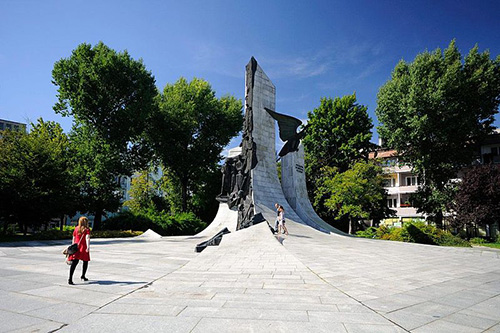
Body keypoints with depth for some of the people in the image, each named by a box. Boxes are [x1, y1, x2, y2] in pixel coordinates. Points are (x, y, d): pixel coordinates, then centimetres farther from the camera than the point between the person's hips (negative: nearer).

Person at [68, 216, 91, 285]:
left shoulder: (76, 229, 10)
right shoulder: (87, 229, -5)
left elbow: (73, 238, 17)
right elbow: (87, 238, -20)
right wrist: (88, 246, -28)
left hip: (76, 247, 4)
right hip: (83, 248, -4)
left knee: (74, 263, -4)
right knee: (85, 261, 18)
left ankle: (70, 279, -17)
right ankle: (83, 276, 29)